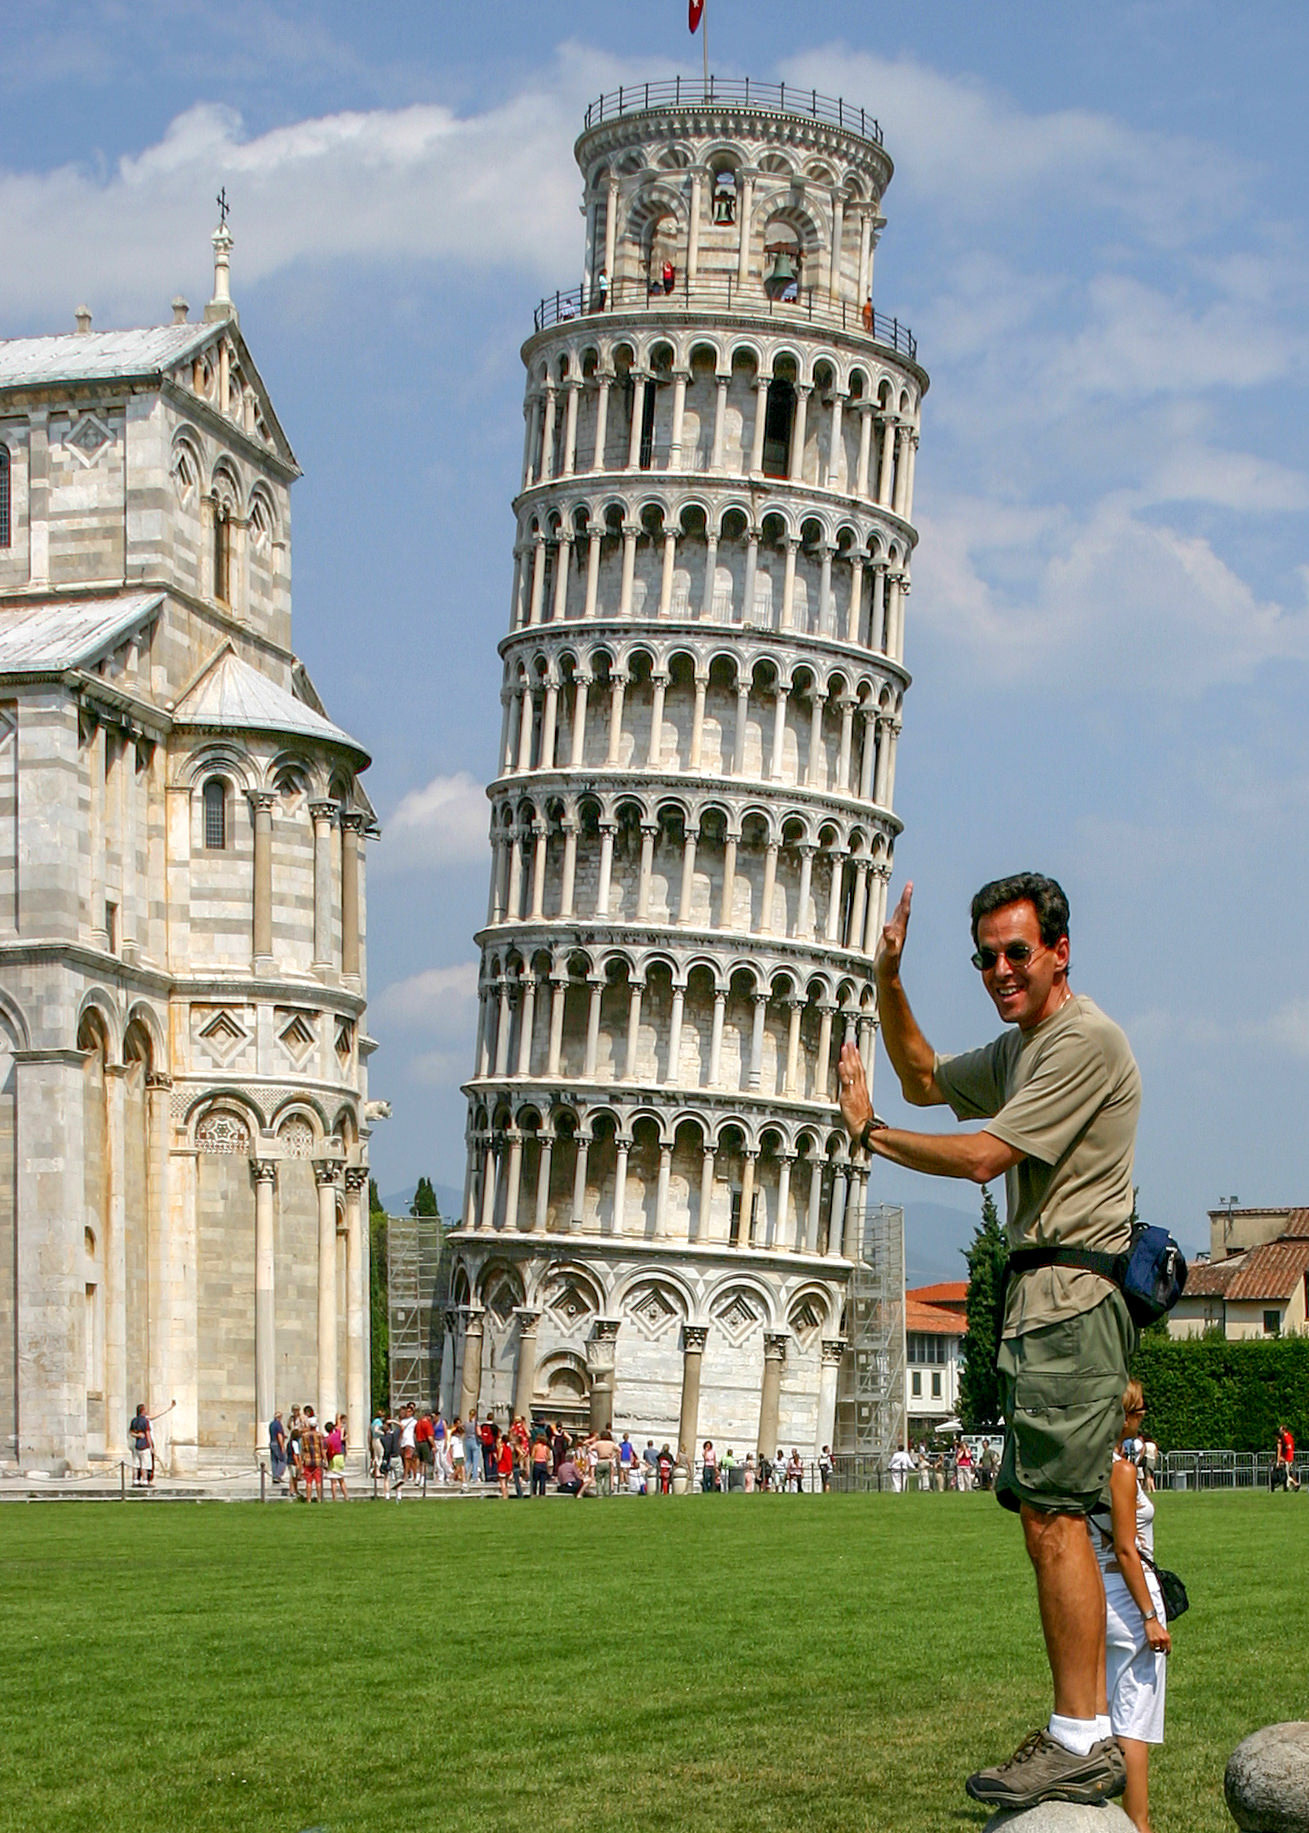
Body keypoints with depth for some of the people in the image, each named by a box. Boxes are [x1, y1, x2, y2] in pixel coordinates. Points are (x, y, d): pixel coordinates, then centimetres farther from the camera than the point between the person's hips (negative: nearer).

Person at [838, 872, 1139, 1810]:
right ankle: (1086, 1733, 13)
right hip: (1046, 1299, 11)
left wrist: (870, 1130, -3)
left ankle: (1081, 1744, -14)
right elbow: (925, 1078, 35)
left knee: (1054, 1515, -14)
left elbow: (983, 1155, -16)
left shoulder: (1085, 1040, -11)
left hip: (1072, 1297, -11)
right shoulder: (1020, 1047, 20)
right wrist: (887, 981, 20)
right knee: (1052, 1518, 10)